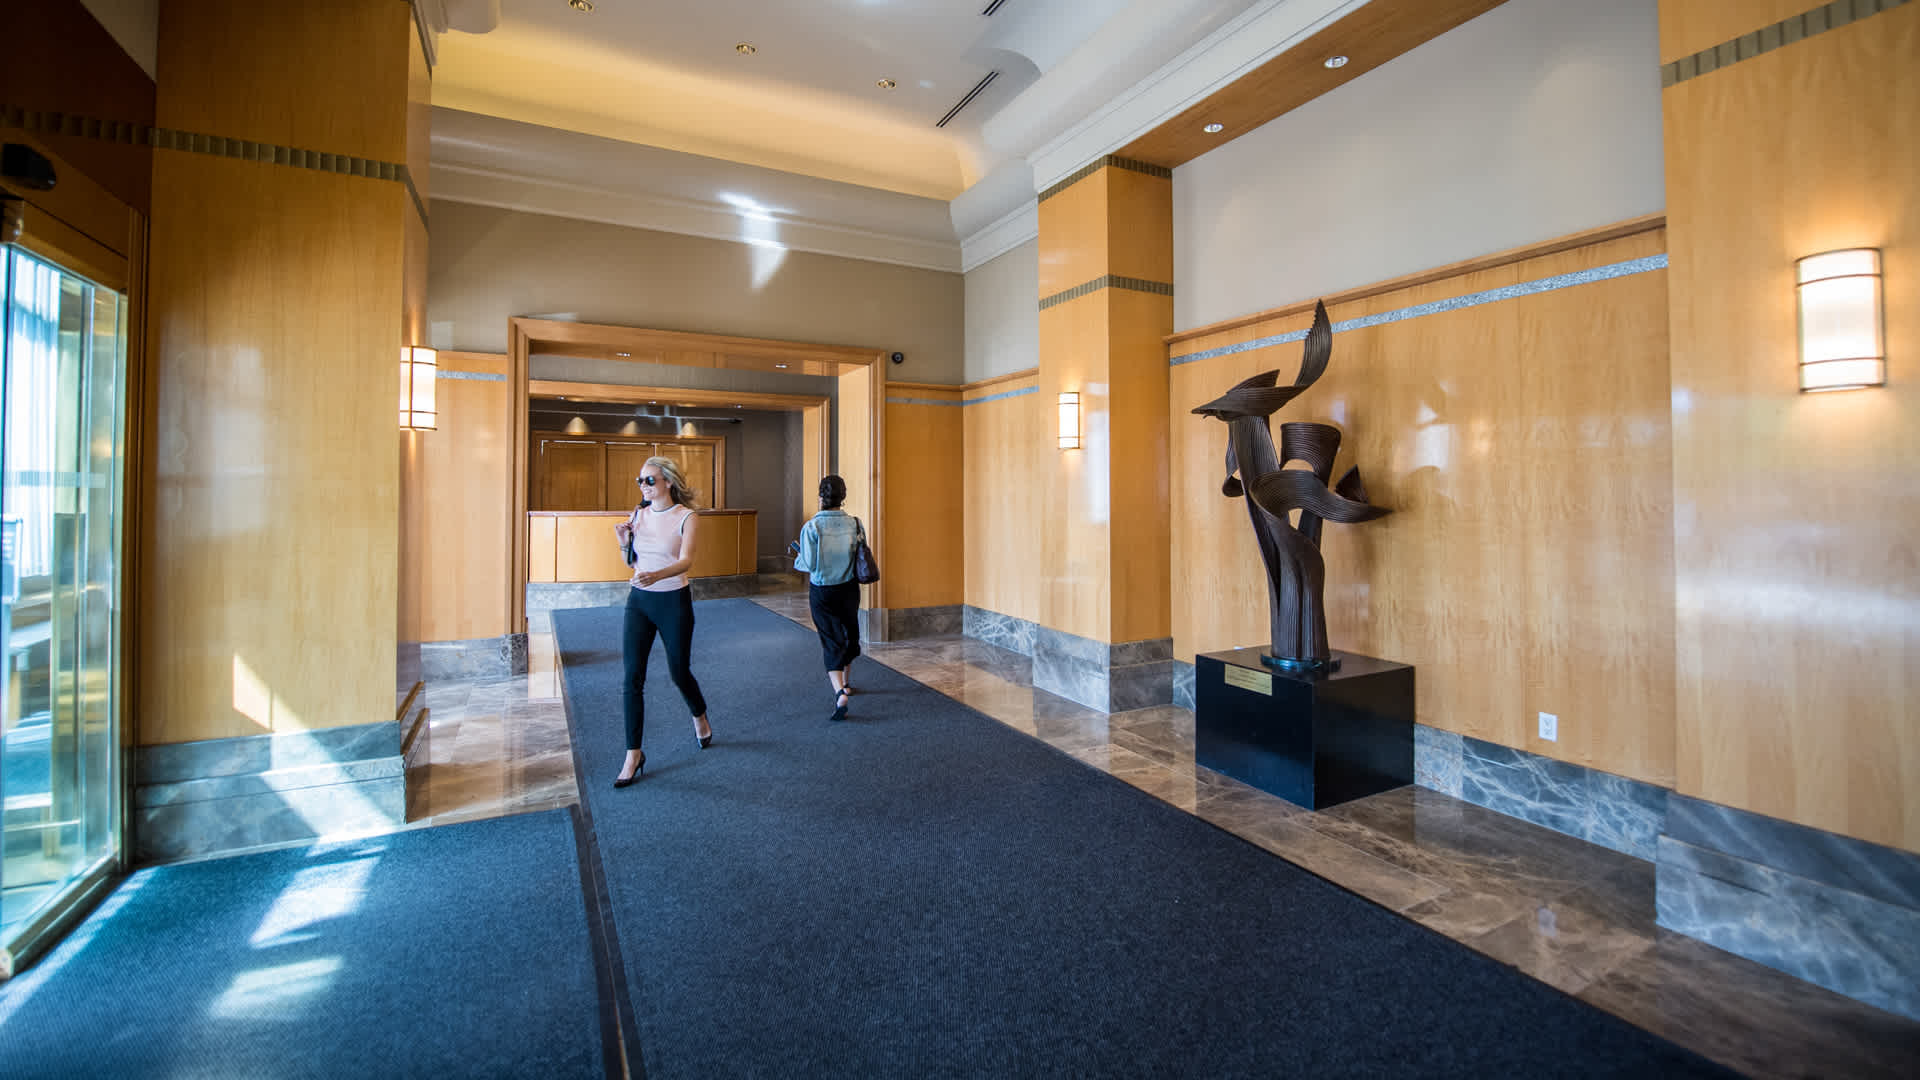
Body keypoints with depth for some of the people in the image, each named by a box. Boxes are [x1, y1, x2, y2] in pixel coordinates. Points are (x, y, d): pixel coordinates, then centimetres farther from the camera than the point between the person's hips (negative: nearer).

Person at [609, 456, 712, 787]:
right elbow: (632, 562, 12)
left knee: (679, 672, 9)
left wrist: (655, 575, -43)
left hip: (673, 601, -4)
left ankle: (700, 717, 40)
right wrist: (624, 542, -9)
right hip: (639, 600, 4)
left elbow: (686, 560, -25)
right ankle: (633, 754, 9)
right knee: (632, 678, -1)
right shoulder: (638, 514, 3)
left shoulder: (687, 517, -11)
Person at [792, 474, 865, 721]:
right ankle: (844, 682, 41)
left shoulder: (811, 527, -15)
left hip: (822, 592, -3)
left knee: (831, 641, 3)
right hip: (848, 588, 3)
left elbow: (809, 564, -14)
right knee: (849, 635, 22)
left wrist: (797, 559, 7)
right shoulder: (855, 524, -7)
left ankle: (839, 692, -14)